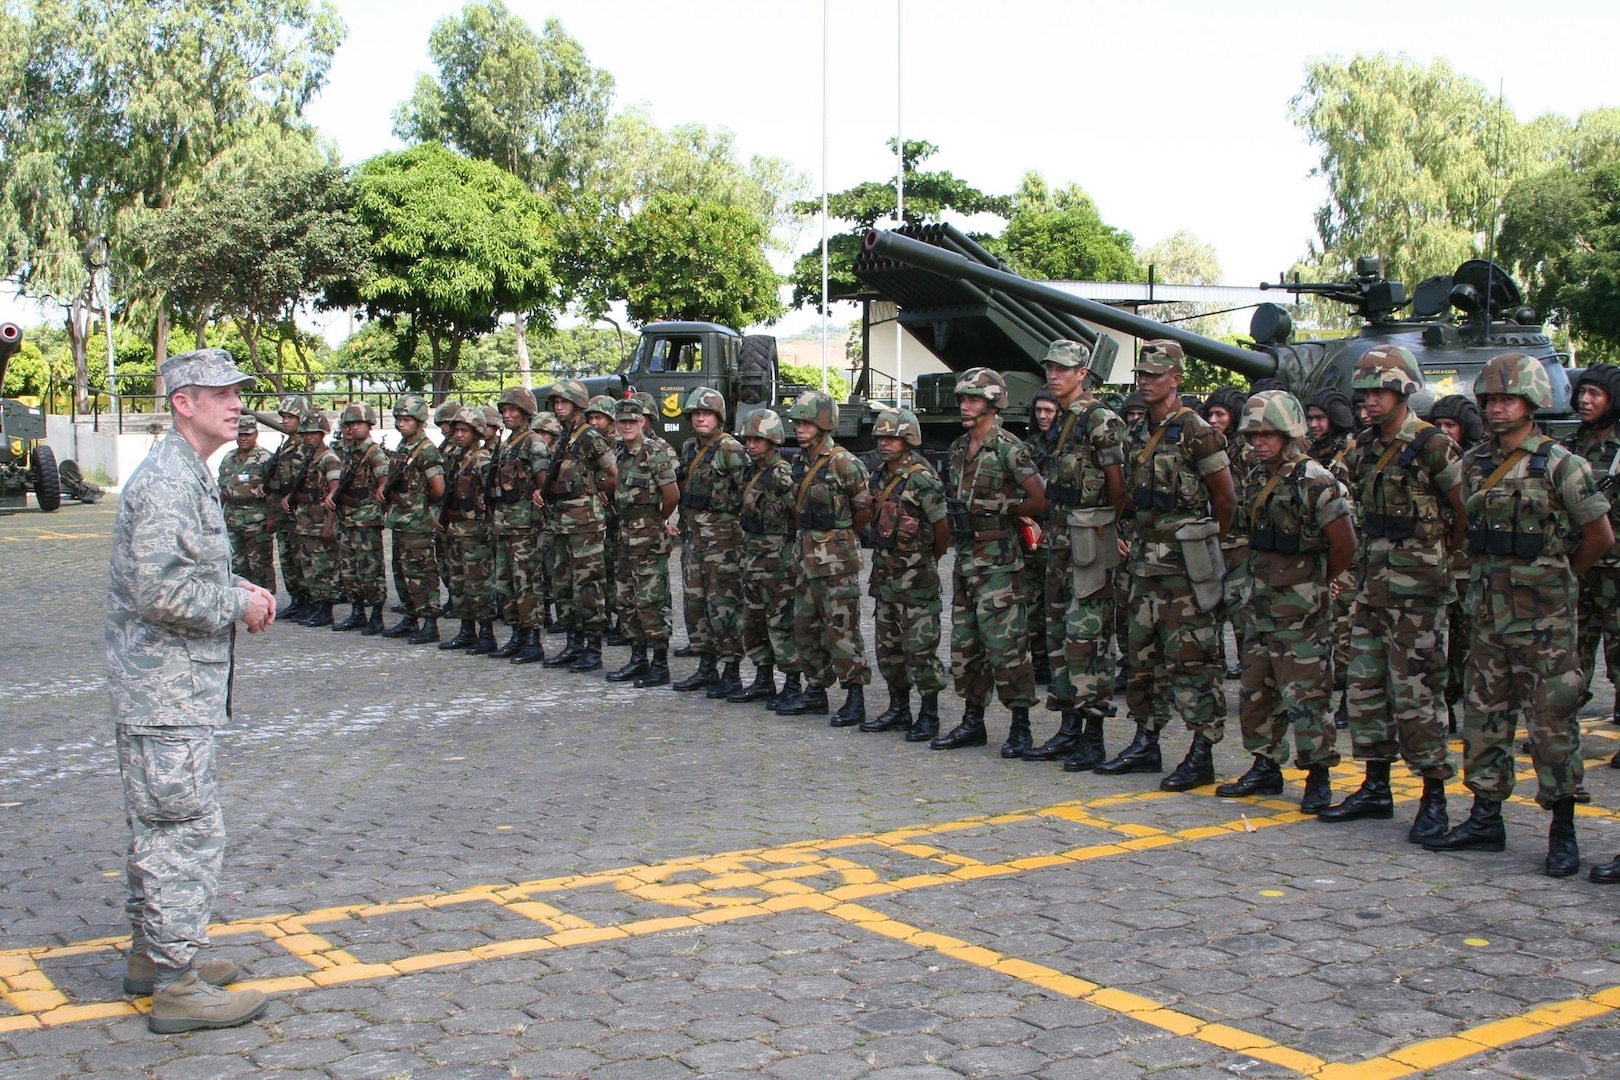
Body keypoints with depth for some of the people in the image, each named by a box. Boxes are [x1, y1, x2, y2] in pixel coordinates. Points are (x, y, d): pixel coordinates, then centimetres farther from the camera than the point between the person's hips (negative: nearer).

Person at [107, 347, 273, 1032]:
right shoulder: (167, 480, -19)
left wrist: (238, 588, 9)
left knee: (159, 826, 18)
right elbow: (161, 590, -27)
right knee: (187, 830, -6)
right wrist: (238, 606, -14)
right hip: (167, 690, -11)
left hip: (164, 687, 11)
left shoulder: (188, 475, 16)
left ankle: (152, 955, 30)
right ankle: (177, 986, 0)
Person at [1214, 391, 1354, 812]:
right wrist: (1263, 580, 14)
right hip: (1260, 604, 8)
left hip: (1301, 611, -8)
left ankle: (1318, 778, 6)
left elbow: (1344, 544, -12)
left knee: (1305, 695, -4)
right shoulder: (1256, 479, 9)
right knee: (1256, 691, 12)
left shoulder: (1314, 483, -15)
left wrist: (1317, 583, 0)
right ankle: (1265, 768, 23)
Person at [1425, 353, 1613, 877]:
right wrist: (1491, 576, 12)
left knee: (1551, 721, -1)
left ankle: (1563, 831, 7)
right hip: (1488, 612, 6)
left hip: (1544, 617, -6)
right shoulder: (1475, 462, 9)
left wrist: (1556, 576, 5)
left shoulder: (1560, 464, -9)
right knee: (1483, 716, 10)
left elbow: (1601, 537, -5)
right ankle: (1486, 819, 19)